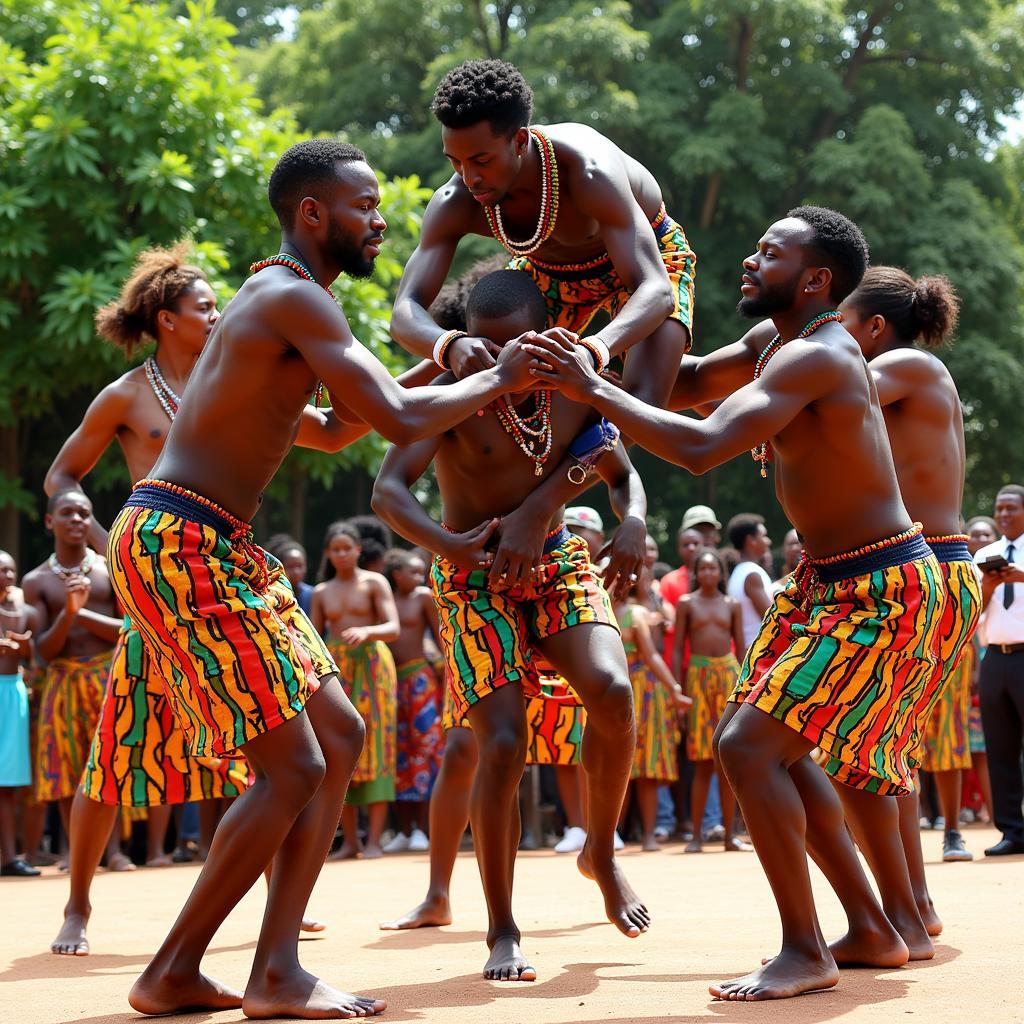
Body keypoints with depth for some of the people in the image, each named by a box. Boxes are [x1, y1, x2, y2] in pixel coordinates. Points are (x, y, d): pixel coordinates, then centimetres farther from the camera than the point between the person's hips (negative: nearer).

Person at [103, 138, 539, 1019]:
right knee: (293, 767, -10)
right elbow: (398, 422, -20)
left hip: (217, 547, 11)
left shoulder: (283, 301, 19)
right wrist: (497, 381, -5)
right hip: (180, 543, -11)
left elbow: (338, 424, 32)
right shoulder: (295, 299, -13)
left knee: (340, 734, 8)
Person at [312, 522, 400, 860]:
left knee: (374, 743, -8)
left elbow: (394, 629, -7)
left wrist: (366, 631, -27)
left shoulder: (375, 583, 3)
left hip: (372, 665, -3)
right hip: (335, 668, 3)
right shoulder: (321, 592, 14)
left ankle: (374, 839, -9)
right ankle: (350, 840, 3)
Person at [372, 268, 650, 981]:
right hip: (476, 580, -3)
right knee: (504, 743, -15)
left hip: (557, 563, 3)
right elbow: (389, 490, -26)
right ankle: (502, 933, -1)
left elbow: (621, 470, 6)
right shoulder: (454, 394, -18)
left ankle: (602, 853, 3)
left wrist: (634, 519, -18)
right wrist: (445, 542, -45)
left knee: (612, 690, -23)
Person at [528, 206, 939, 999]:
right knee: (774, 746, 14)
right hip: (831, 582, 11)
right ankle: (872, 928, 23)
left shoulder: (813, 359, -23)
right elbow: (691, 383, 19)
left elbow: (702, 447, -33)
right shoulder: (775, 339, 8)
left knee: (750, 744, -17)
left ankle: (805, 952, -9)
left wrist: (595, 390, -27)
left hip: (880, 593, -11)